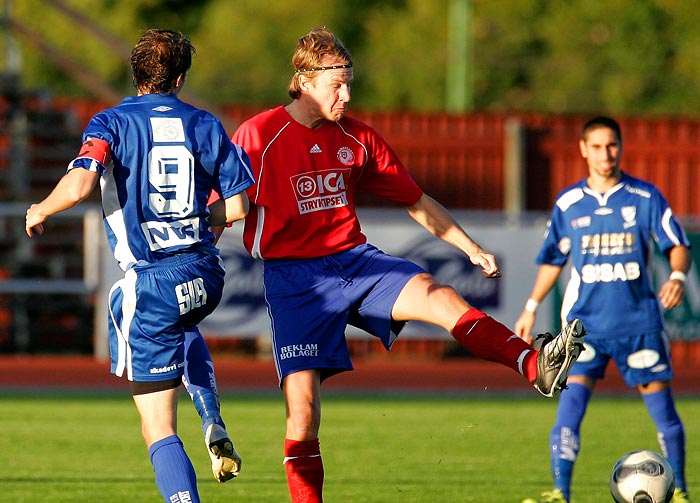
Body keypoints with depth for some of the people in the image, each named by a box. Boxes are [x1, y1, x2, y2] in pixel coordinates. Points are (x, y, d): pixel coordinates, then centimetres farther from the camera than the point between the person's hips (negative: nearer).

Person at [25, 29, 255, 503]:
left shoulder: (112, 122, -4)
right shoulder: (205, 124, 5)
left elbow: (79, 185, -20)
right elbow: (236, 206, 4)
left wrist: (40, 211, 1)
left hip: (151, 283, -4)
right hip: (206, 278, 4)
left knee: (160, 431, 1)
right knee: (184, 331, 42)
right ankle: (215, 426, 24)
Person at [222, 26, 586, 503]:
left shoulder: (357, 137, 8)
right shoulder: (258, 136, -6)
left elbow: (416, 200, 16)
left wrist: (471, 247, 9)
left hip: (354, 258, 3)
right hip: (293, 277, -3)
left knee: (439, 296, -25)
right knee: (302, 404, -11)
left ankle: (537, 366, -43)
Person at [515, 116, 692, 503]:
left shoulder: (645, 197, 0)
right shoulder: (568, 203, 5)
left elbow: (677, 244, 0)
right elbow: (552, 260, 16)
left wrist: (677, 276, -20)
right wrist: (531, 308, 13)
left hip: (639, 321, 0)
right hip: (585, 321, 0)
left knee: (663, 410, 3)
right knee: (570, 404, -14)